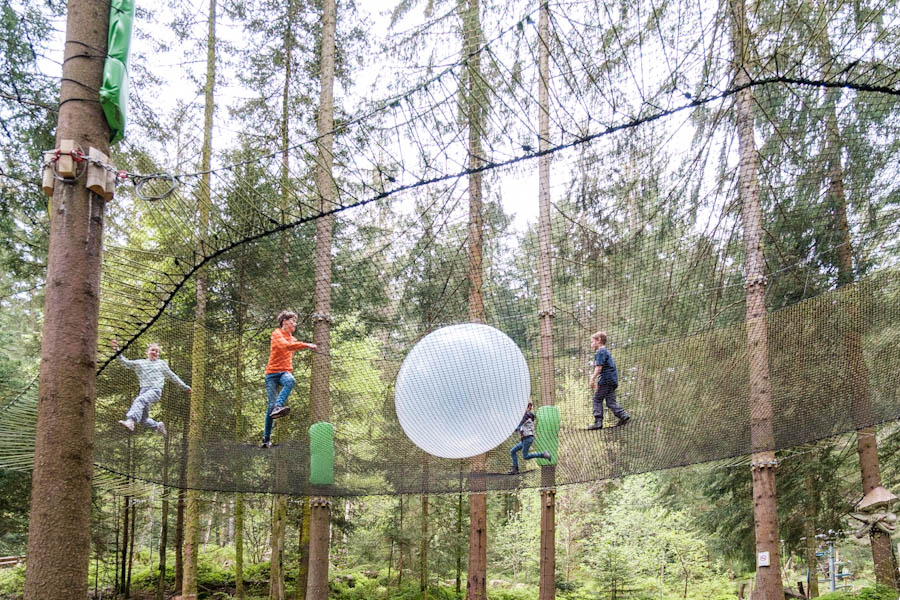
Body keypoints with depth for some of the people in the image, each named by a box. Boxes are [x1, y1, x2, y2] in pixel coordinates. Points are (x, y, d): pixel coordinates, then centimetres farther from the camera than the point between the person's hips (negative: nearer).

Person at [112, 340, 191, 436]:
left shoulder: (161, 363, 20)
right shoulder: (140, 363, 20)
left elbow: (172, 377, 27)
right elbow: (125, 362, 10)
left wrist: (185, 387, 29)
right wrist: (117, 350, -3)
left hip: (155, 390, -3)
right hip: (143, 390, 3)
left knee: (140, 400, -35)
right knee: (143, 419, -2)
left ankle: (130, 421, -53)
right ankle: (158, 426, 26)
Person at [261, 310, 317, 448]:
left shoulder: (292, 338, 19)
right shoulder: (277, 334, -4)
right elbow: (285, 345, -25)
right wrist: (305, 345, -29)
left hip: (285, 372, 5)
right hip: (272, 373, -5)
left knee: (290, 381, -33)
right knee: (271, 404, -10)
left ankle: (278, 408, -45)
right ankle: (266, 438, -2)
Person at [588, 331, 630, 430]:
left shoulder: (600, 352, -8)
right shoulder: (606, 352, 23)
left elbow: (599, 367, -18)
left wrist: (593, 379, -18)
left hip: (606, 380, -9)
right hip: (613, 380, 9)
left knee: (597, 399, -3)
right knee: (610, 401, 8)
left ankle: (598, 422, -6)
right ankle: (623, 415, -4)